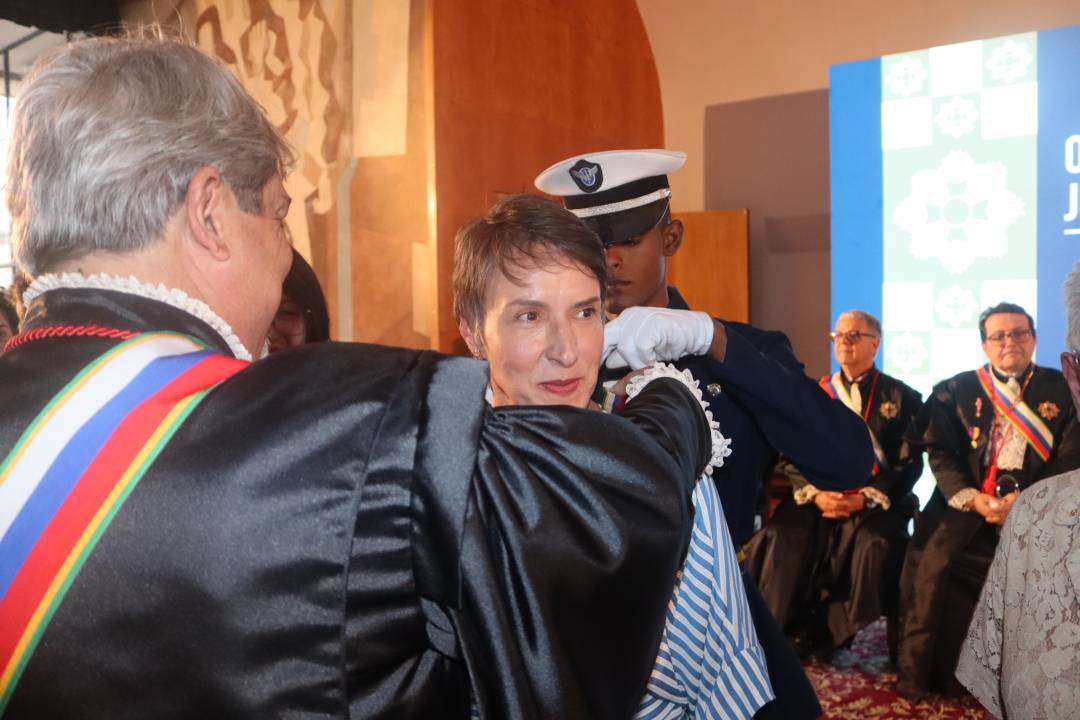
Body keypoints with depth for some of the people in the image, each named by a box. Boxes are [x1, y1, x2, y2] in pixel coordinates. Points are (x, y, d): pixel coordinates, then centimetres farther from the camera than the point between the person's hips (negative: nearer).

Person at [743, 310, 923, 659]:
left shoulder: (902, 398, 7)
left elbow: (910, 463, -1)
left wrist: (865, 498, -15)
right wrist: (815, 494, -11)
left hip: (875, 501, -2)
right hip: (816, 496, 2)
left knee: (877, 545, -33)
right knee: (774, 539, -25)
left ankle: (831, 631, -14)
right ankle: (797, 631, -8)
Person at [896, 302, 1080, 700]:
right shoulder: (956, 391, 10)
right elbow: (939, 451, 4)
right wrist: (973, 498, -12)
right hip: (966, 504, 0)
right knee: (932, 564, -17)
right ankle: (917, 673, -3)